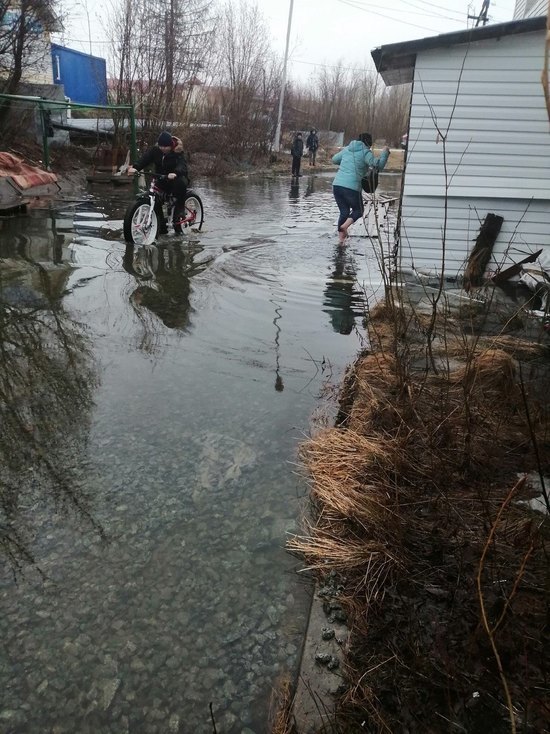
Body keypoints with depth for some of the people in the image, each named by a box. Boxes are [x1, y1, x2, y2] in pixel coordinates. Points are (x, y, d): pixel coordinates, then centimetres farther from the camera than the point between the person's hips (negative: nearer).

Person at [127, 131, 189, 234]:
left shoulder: (178, 152, -14)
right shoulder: (155, 150, -3)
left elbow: (182, 165, -31)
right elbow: (144, 158, -17)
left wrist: (175, 173, -54)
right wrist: (135, 167, -38)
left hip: (176, 178, -4)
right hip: (161, 180, 4)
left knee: (181, 183, -40)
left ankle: (180, 209, -19)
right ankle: (161, 227, -3)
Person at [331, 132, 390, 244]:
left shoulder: (347, 149, 16)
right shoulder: (366, 153, -2)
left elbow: (334, 159, 30)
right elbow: (378, 165, -13)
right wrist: (385, 153, 1)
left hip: (337, 185, 5)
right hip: (352, 187, -5)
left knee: (344, 212, 19)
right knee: (358, 210, 16)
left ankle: (341, 238, 16)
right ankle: (345, 225, -11)